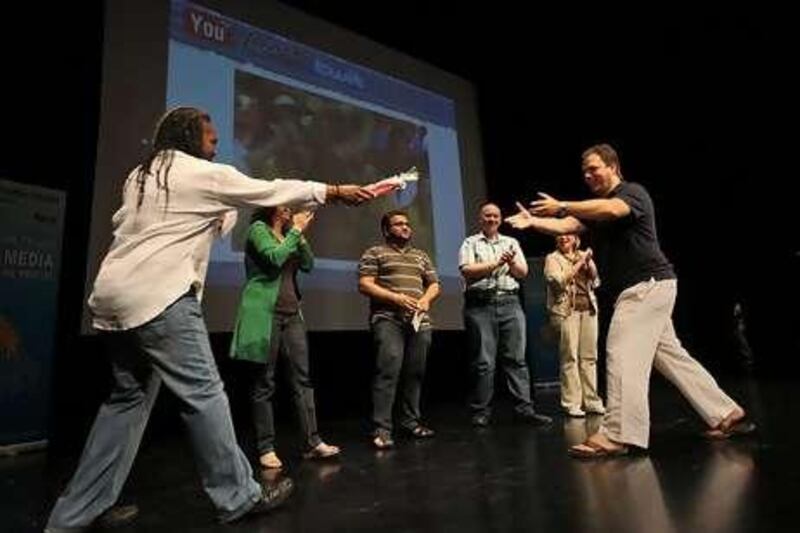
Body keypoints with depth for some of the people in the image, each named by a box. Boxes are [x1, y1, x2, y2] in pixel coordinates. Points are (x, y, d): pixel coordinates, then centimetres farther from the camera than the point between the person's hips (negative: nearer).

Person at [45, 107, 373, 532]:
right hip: (158, 296, -9)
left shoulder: (139, 176, 21)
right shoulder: (204, 174, -2)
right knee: (203, 394, -4)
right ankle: (239, 497, 5)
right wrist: (333, 191, 9)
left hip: (116, 295, 9)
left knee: (129, 399, 15)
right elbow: (271, 191, 1)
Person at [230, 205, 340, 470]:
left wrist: (301, 235, 1)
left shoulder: (289, 236, 21)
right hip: (266, 314, -7)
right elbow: (275, 258, -16)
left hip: (292, 314, 7)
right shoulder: (258, 229, 0)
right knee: (264, 383, 0)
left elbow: (308, 264, 10)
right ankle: (266, 448, 7)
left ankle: (312, 442, 4)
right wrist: (296, 231, -8)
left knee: (302, 379, 2)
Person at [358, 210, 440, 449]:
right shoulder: (375, 253, 7)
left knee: (415, 372, 6)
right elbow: (364, 285, -3)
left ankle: (411, 421, 19)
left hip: (420, 321, 5)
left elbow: (434, 284, 23)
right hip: (388, 320, -5)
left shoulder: (421, 256, 23)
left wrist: (426, 299, 0)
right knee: (388, 370, -15)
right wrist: (395, 297, -14)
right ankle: (382, 429, -10)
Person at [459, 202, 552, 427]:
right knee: (484, 362, -1)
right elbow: (467, 271, -7)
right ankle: (481, 412, 7)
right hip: (480, 305, -3)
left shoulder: (511, 242, 20)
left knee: (516, 358, 1)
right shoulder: (470, 243, 8)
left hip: (510, 303, 3)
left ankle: (524, 409, 5)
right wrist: (496, 263, -8)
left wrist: (511, 262, -7)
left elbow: (523, 272, 13)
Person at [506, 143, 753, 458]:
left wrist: (562, 206, -34)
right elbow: (567, 226, -2)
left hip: (648, 285, -9)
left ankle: (617, 436, -12)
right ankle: (726, 415, 25)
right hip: (640, 291, 9)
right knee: (671, 356, 14)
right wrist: (533, 222, -19)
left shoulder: (633, 192, -4)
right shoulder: (594, 210, 18)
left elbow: (612, 210, -29)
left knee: (623, 355, -15)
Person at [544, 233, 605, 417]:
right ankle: (571, 403, -2)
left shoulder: (584, 255, 17)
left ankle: (591, 400, 11)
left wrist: (589, 263, -3)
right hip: (567, 310, -4)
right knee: (570, 357, -7)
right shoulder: (552, 258, 5)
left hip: (588, 308, 4)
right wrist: (579, 263, -9)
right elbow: (558, 281, -10)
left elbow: (595, 282, 13)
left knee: (589, 356, 3)